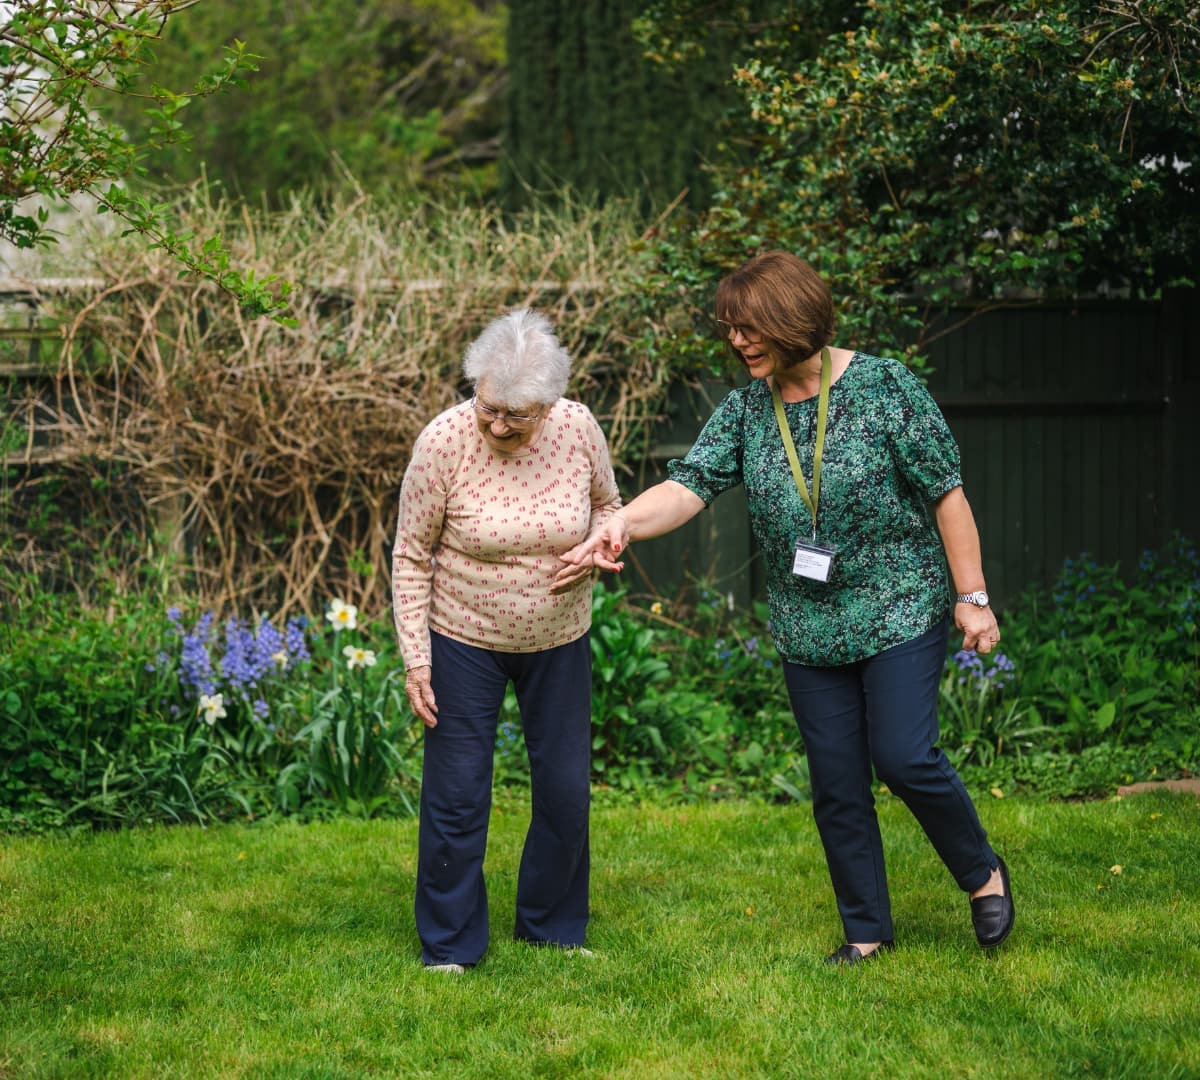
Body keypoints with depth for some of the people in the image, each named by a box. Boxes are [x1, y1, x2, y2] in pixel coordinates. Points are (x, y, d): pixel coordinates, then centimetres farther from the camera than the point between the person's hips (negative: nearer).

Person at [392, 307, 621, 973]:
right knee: (457, 796, 1)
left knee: (566, 793, 10)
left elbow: (607, 505, 7)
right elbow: (411, 555, -11)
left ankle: (553, 929, 30)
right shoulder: (445, 441, -21)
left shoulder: (578, 429, -14)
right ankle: (450, 946, 18)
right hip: (464, 642, -3)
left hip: (559, 641, 3)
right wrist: (414, 660, -12)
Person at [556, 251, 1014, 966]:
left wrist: (972, 596, -9)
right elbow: (692, 483, -12)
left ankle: (983, 872, 14)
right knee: (836, 784, 7)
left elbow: (946, 493, -8)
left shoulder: (884, 387, -11)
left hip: (901, 611, -5)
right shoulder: (746, 409, 0)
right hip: (809, 631, 5)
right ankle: (867, 931, 20)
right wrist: (622, 524, -31)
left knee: (905, 758, -12)